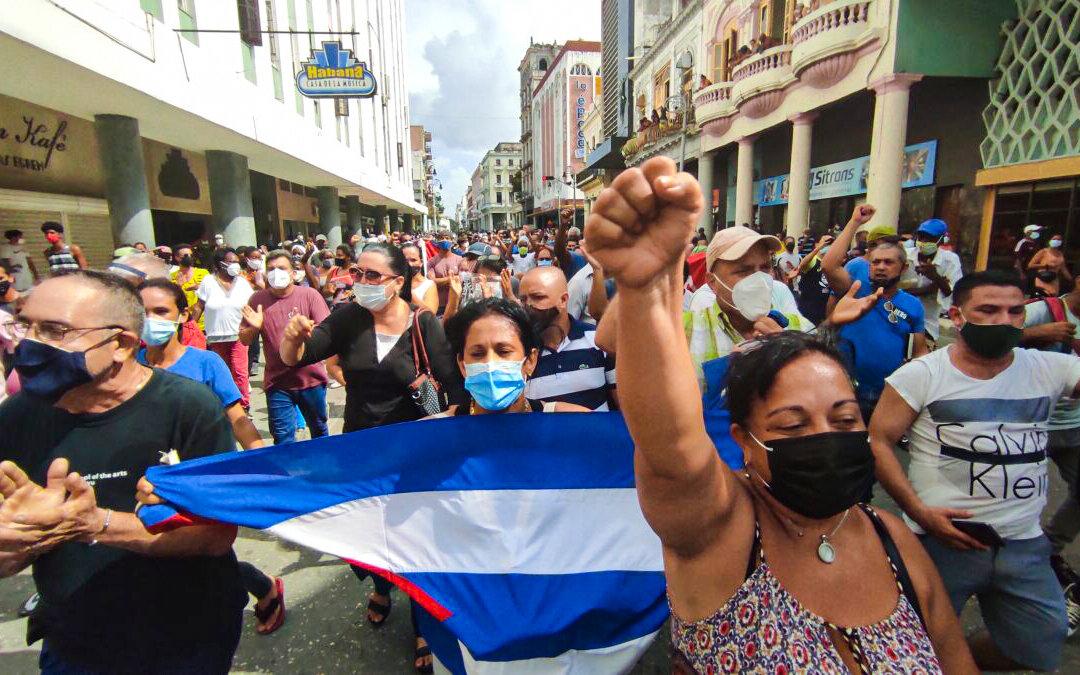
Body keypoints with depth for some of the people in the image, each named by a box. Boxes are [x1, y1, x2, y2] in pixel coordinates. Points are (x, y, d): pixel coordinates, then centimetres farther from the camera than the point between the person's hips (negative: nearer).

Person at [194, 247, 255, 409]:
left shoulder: (242, 282, 2)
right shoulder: (208, 282, -1)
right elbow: (199, 307, 2)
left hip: (238, 336, 0)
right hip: (215, 337, 0)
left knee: (240, 373, -8)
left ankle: (244, 406, 0)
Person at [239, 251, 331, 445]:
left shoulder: (309, 295, -5)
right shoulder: (257, 300, 0)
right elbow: (244, 340, 6)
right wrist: (254, 327, -15)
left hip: (311, 378, 0)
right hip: (277, 382, 0)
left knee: (319, 429, 18)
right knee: (282, 437, 3)